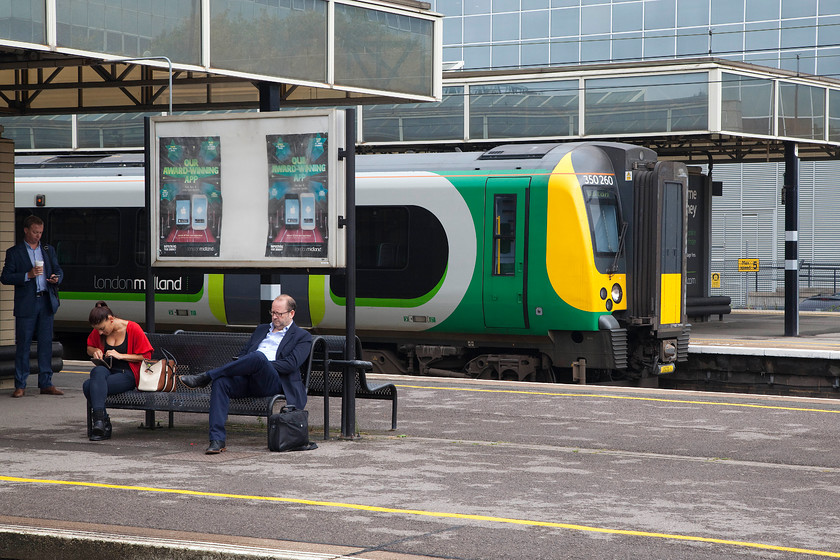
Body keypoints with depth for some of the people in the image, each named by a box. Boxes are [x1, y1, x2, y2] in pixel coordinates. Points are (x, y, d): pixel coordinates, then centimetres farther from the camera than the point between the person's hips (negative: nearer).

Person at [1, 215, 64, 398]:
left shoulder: (48, 250, 15)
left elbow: (58, 270, 20)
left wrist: (56, 278, -3)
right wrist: (28, 275, -15)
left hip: (46, 302, 4)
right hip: (26, 304, -4)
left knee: (46, 343, 4)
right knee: (23, 344, -1)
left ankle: (46, 383, 9)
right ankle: (20, 385, 4)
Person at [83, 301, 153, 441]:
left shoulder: (133, 328, -7)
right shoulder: (98, 332, 8)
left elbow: (146, 356, -6)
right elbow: (89, 348, 26)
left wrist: (120, 356, -13)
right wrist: (95, 351, 2)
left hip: (128, 374, -5)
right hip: (107, 371, 5)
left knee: (89, 386, -30)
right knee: (98, 371, -35)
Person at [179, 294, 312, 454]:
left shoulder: (303, 337, 13)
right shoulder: (261, 330, 33)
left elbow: (290, 364, -3)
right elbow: (243, 353, 27)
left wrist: (260, 366, -10)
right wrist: (238, 365, 2)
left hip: (272, 381, -5)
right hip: (247, 381, 5)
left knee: (258, 357, -37)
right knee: (220, 382, -29)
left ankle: (206, 377, -27)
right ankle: (217, 440, -33)